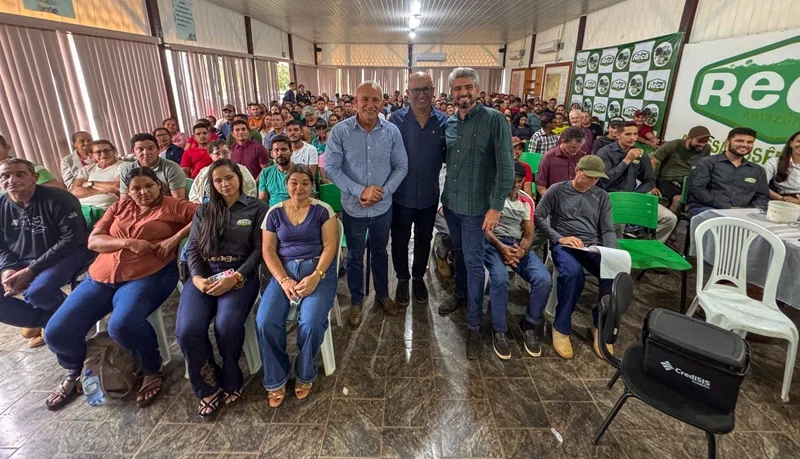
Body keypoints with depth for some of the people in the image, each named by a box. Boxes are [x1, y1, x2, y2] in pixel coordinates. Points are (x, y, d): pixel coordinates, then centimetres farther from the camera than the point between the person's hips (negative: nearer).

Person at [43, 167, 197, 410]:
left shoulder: (172, 206, 3)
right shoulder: (119, 208, 18)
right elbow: (93, 240, 8)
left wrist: (175, 238, -15)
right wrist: (128, 242, -10)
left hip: (148, 276, -6)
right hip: (101, 277, 6)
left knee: (121, 325, -32)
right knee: (56, 332, -3)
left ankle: (152, 371, -4)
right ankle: (74, 372, 30)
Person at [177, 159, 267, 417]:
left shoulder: (257, 208, 7)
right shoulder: (204, 211, 19)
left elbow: (259, 249, -1)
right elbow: (192, 249, 12)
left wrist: (235, 277, -15)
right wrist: (197, 277, -8)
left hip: (240, 274, -3)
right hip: (204, 274, 4)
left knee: (226, 326, -29)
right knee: (187, 330, -22)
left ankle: (230, 380, 1)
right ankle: (209, 386, 3)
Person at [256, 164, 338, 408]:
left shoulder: (323, 210, 2)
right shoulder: (275, 212, 9)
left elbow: (330, 246, -5)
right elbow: (268, 250, 3)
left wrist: (315, 277, -19)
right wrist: (284, 280, -12)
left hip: (318, 269, -2)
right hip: (283, 271, 3)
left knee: (311, 322, -26)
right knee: (265, 321, -20)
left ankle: (305, 375, 4)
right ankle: (276, 380, 4)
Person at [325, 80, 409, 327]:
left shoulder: (392, 131, -6)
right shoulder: (341, 131, -12)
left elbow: (401, 166, -2)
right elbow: (331, 168, -12)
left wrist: (382, 192, -15)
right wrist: (359, 191, -21)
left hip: (383, 207, 2)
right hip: (353, 207, -1)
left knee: (380, 252, 21)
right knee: (355, 256, 15)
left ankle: (382, 294, 42)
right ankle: (356, 301, 35)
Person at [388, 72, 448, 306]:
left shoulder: (443, 121, -5)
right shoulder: (396, 119, -8)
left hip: (429, 195, 2)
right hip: (401, 195, -1)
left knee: (424, 240, 18)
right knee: (400, 240, 14)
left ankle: (419, 277, 41)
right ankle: (402, 278, 37)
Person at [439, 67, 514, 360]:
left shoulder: (494, 120, -11)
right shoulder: (449, 123, 6)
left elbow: (505, 167, -14)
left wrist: (496, 207, -18)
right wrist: (445, 195, 8)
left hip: (475, 206, -5)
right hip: (450, 202, 5)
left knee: (473, 263, 1)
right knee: (459, 254, 20)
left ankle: (474, 325, 13)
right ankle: (460, 295, 43)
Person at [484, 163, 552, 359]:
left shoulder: (527, 201, 17)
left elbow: (529, 234, 9)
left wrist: (521, 250, -14)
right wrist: (501, 247, -19)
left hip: (518, 246, 4)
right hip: (493, 243, -4)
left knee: (544, 280, -21)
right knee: (500, 279, -34)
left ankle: (530, 325, 3)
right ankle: (499, 331, -14)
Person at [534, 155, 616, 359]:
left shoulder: (601, 197, 16)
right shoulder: (557, 190, 5)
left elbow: (608, 230, 12)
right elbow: (538, 217, -1)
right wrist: (559, 238, -13)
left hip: (594, 246, 4)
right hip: (564, 245, -3)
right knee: (573, 273, -37)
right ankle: (561, 328, -16)